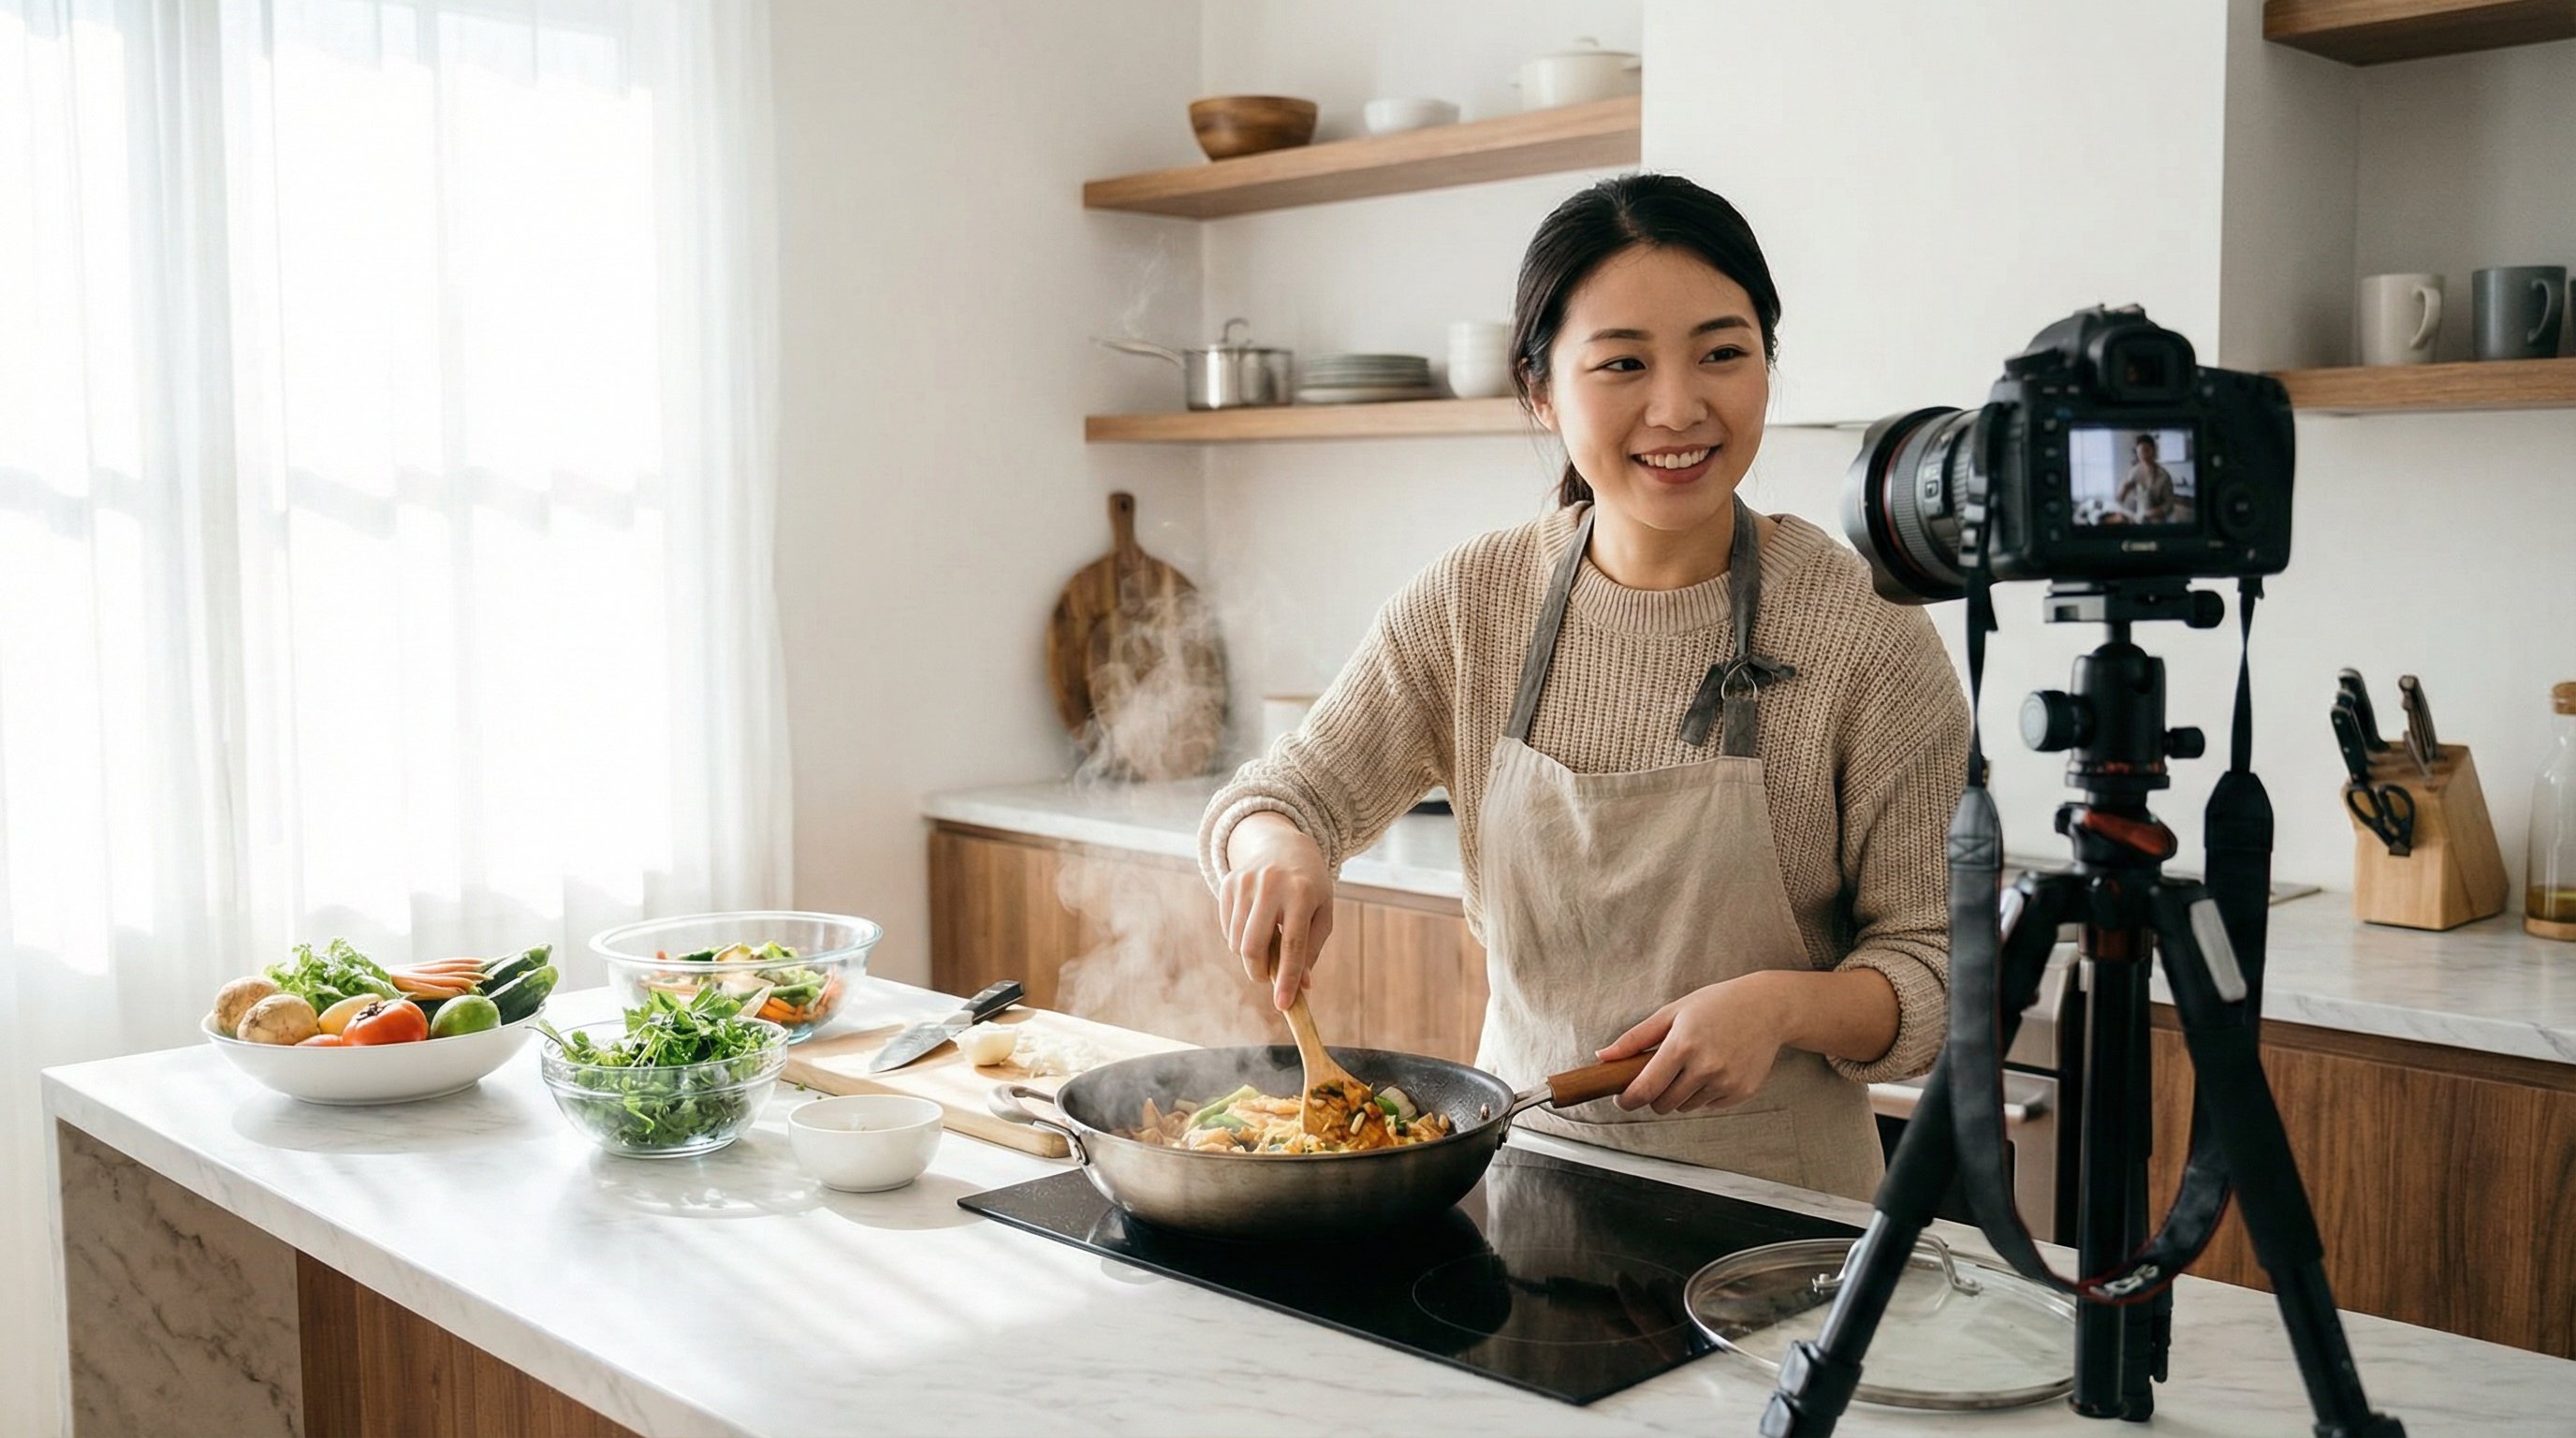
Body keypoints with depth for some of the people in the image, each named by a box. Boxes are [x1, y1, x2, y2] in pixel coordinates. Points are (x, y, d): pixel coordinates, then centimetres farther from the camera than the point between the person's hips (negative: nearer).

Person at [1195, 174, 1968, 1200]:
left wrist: (1786, 1004, -25)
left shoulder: (1864, 633, -11)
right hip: (1522, 1155, 5)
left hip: (1771, 1190, -5)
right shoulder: (1470, 604, -1)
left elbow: (1932, 967, -6)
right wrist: (1273, 843, -18)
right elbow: (1283, 792, 4)